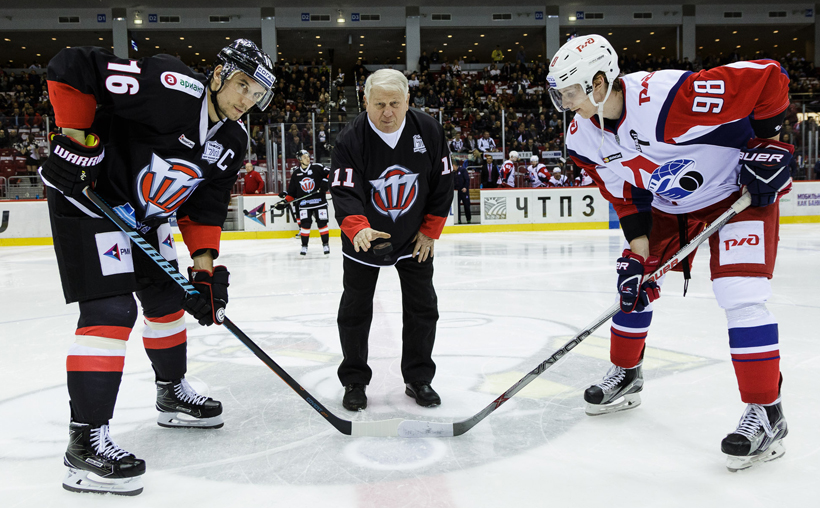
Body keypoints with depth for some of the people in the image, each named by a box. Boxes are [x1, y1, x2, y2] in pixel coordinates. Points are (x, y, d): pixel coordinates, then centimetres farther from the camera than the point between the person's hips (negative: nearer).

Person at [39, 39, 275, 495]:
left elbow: (205, 206, 1)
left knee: (168, 299, 16)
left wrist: (205, 266, -8)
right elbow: (71, 68, -24)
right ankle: (86, 440, -9)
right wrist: (76, 140, -23)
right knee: (111, 311, -17)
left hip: (144, 216, 9)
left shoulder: (233, 141, -1)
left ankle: (173, 394, 37)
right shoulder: (172, 89, -25)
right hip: (87, 197, -9)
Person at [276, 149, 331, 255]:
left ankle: (325, 244, 14)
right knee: (305, 224, -5)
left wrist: (325, 183, -19)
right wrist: (285, 201, 1)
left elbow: (330, 174, -4)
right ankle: (304, 246, 6)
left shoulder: (317, 168, -1)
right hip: (304, 203, 2)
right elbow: (292, 191, 10)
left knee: (322, 223, 1)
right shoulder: (296, 173, 8)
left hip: (319, 201, -1)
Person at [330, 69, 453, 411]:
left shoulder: (428, 131, -12)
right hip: (364, 238, -1)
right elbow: (344, 192, -28)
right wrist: (358, 228, -46)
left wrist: (430, 230, -3)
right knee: (355, 311, 2)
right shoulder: (350, 139, -20)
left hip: (414, 238, 2)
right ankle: (354, 381, 20)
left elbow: (443, 183, -3)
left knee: (422, 307, 4)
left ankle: (419, 379, 20)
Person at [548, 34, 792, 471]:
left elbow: (767, 78, -26)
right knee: (634, 282, 9)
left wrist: (766, 146, -22)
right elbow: (625, 197, -3)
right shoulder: (584, 139, -11)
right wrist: (637, 254, -10)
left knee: (739, 295, -17)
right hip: (667, 206, 7)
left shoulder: (669, 97, -35)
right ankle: (625, 376, 31)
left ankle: (766, 415, -3)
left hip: (740, 192, -6)